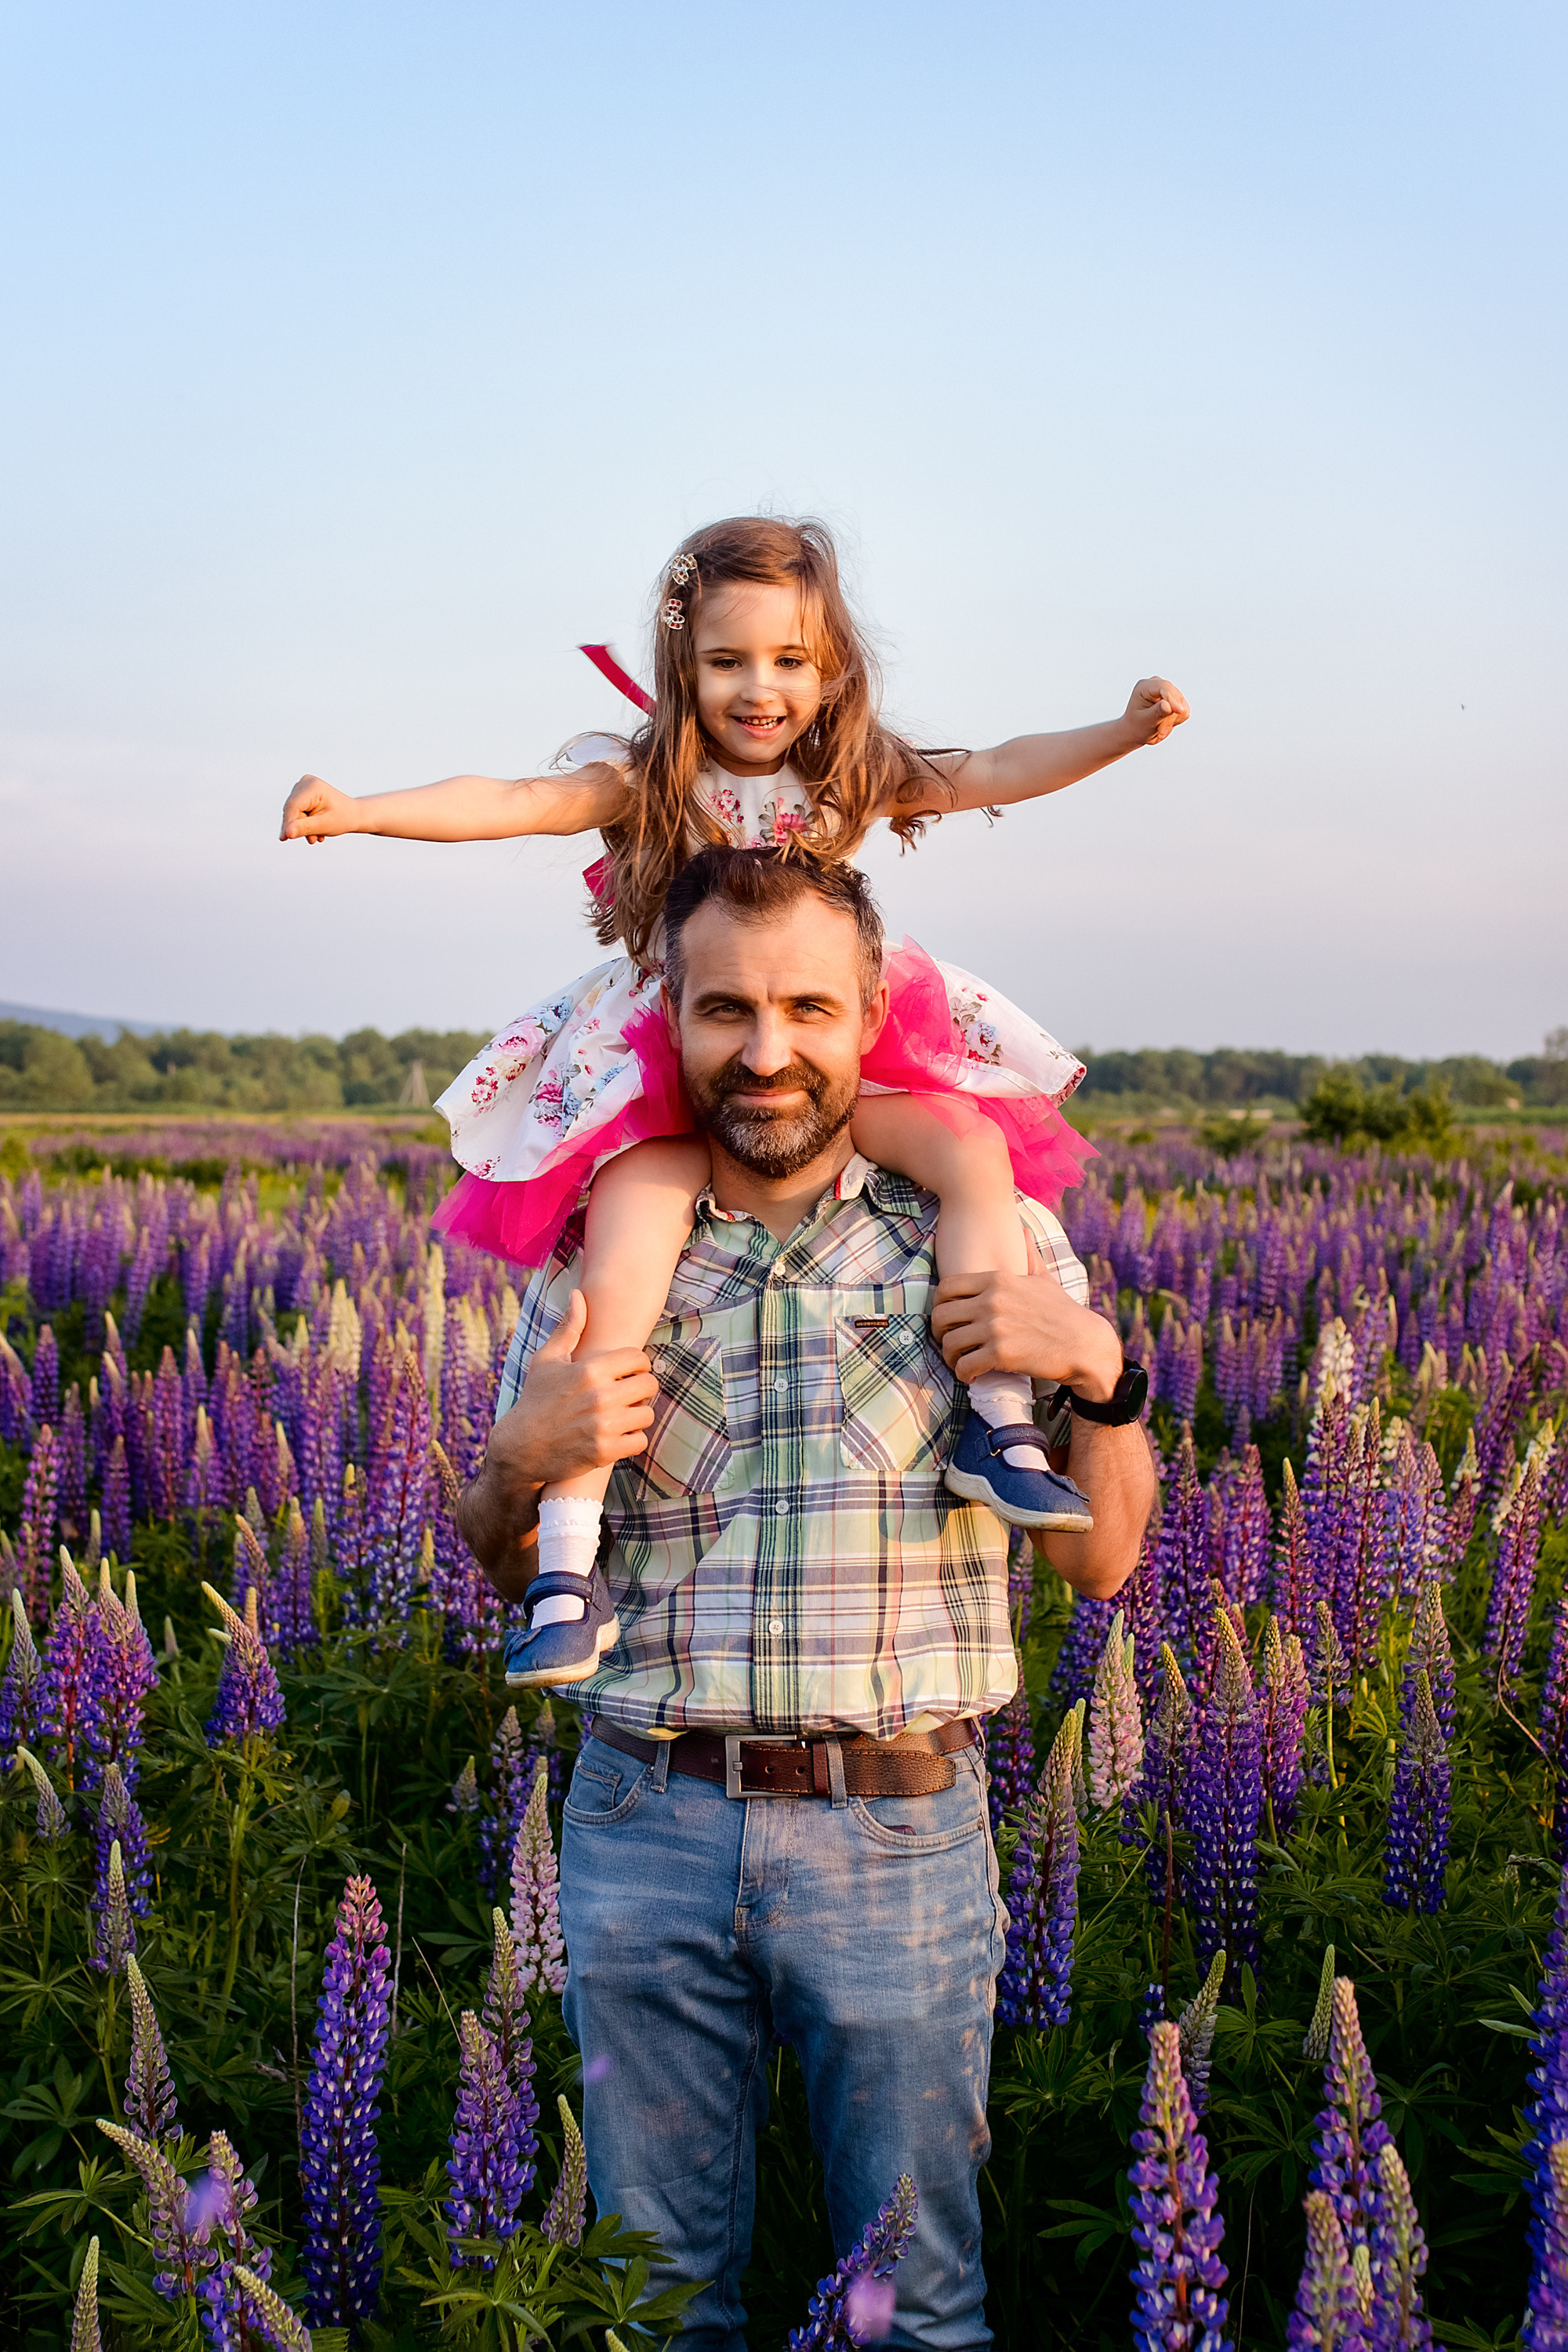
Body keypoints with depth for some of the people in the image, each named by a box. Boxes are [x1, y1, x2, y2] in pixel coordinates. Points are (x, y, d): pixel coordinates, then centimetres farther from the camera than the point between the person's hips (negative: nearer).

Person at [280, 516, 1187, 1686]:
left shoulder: (854, 778, 6)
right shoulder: (642, 780, -3)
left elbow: (997, 771, 2)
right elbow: (515, 801, -16)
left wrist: (1123, 731, -13)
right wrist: (358, 809, -32)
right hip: (661, 1071, -3)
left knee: (975, 1148, -20)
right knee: (627, 1248, -27)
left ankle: (997, 1424, -16)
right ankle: (570, 1566, -26)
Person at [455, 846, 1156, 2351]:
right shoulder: (598, 1249, 4)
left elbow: (1099, 1561, 1)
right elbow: (507, 1573, 11)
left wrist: (1102, 1371, -16)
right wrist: (520, 1455, -10)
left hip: (897, 1833, -1)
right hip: (646, 1827, 2)